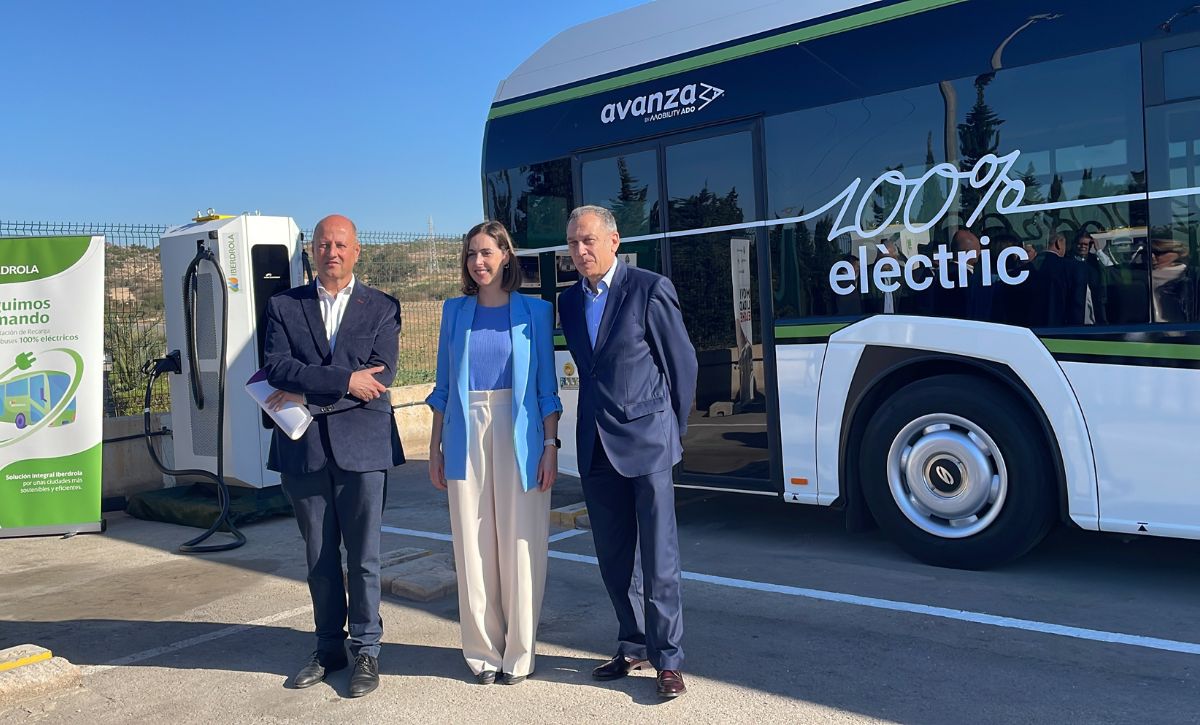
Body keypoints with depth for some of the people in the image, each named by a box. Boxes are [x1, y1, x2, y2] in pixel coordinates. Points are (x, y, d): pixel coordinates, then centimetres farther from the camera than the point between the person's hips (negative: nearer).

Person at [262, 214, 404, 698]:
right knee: (319, 558, 13)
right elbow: (279, 368, -8)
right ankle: (329, 648, 28)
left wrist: (308, 394, -12)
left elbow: (380, 377, -9)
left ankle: (366, 650, 20)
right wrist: (344, 380, -18)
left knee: (364, 558, 5)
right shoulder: (284, 306, 7)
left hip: (361, 446, -2)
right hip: (303, 448, 2)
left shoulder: (381, 308, 3)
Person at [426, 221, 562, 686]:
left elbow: (547, 386, 2)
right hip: (465, 433, 2)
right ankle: (483, 652, 18)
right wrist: (435, 446, 8)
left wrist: (551, 445, -5)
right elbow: (443, 385, 12)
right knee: (472, 545, 5)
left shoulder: (534, 311, 4)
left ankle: (519, 654, 15)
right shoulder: (455, 311, 10)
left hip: (519, 433, -2)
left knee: (520, 544, 2)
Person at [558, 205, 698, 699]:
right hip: (596, 448, 6)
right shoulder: (569, 301, 10)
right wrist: (596, 423, 14)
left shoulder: (650, 289, -7)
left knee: (659, 560, 1)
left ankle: (668, 659, 14)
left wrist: (673, 430, 2)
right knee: (612, 560, 13)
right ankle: (634, 646, 29)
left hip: (646, 442, -6)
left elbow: (683, 363, -3)